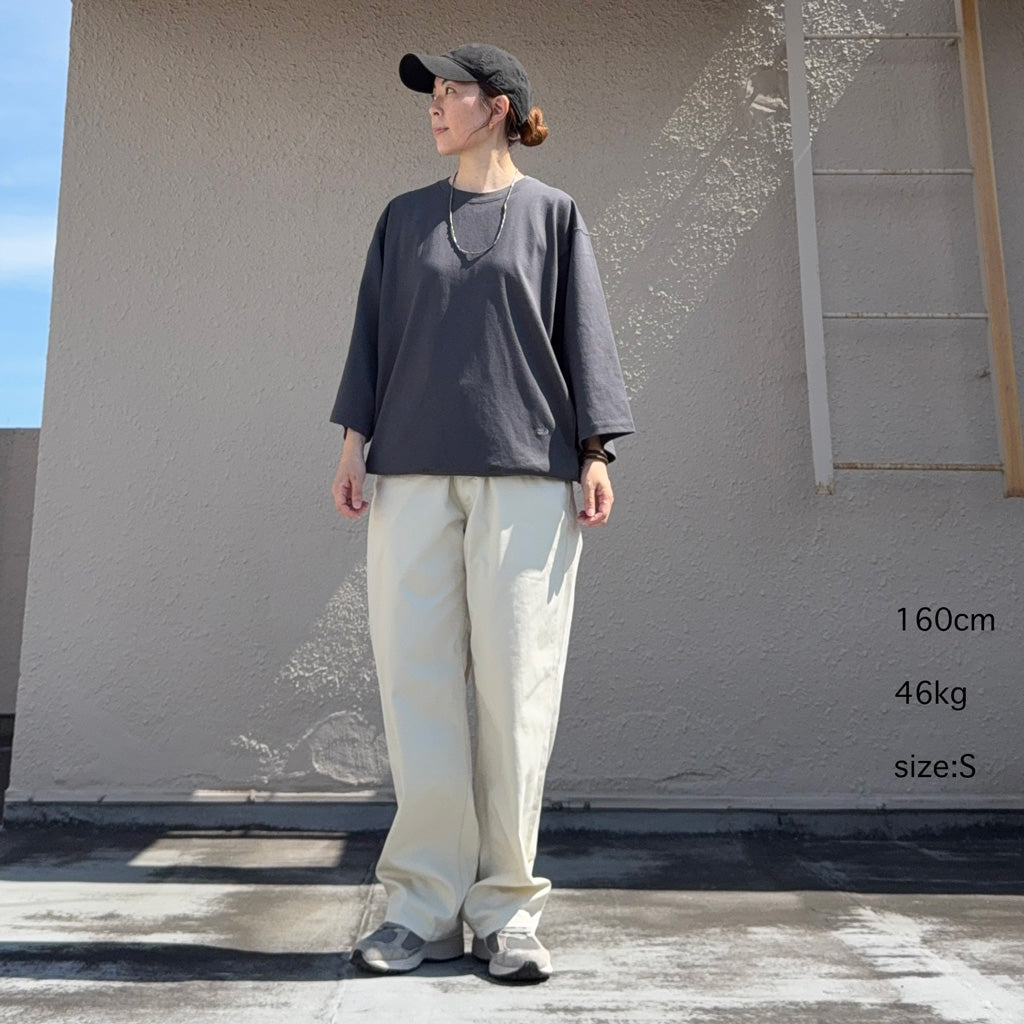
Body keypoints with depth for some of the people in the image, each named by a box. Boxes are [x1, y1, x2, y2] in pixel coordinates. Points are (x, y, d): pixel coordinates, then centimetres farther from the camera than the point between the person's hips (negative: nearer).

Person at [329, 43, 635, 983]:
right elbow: (373, 333, 16)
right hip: (413, 468, 3)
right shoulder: (404, 219, 21)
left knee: (515, 685, -4)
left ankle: (507, 911, 8)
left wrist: (596, 453, -3)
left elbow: (583, 334, 7)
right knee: (417, 680, -2)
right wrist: (353, 442, 5)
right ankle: (426, 906, 8)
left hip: (525, 470, -2)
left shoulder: (552, 214, 13)